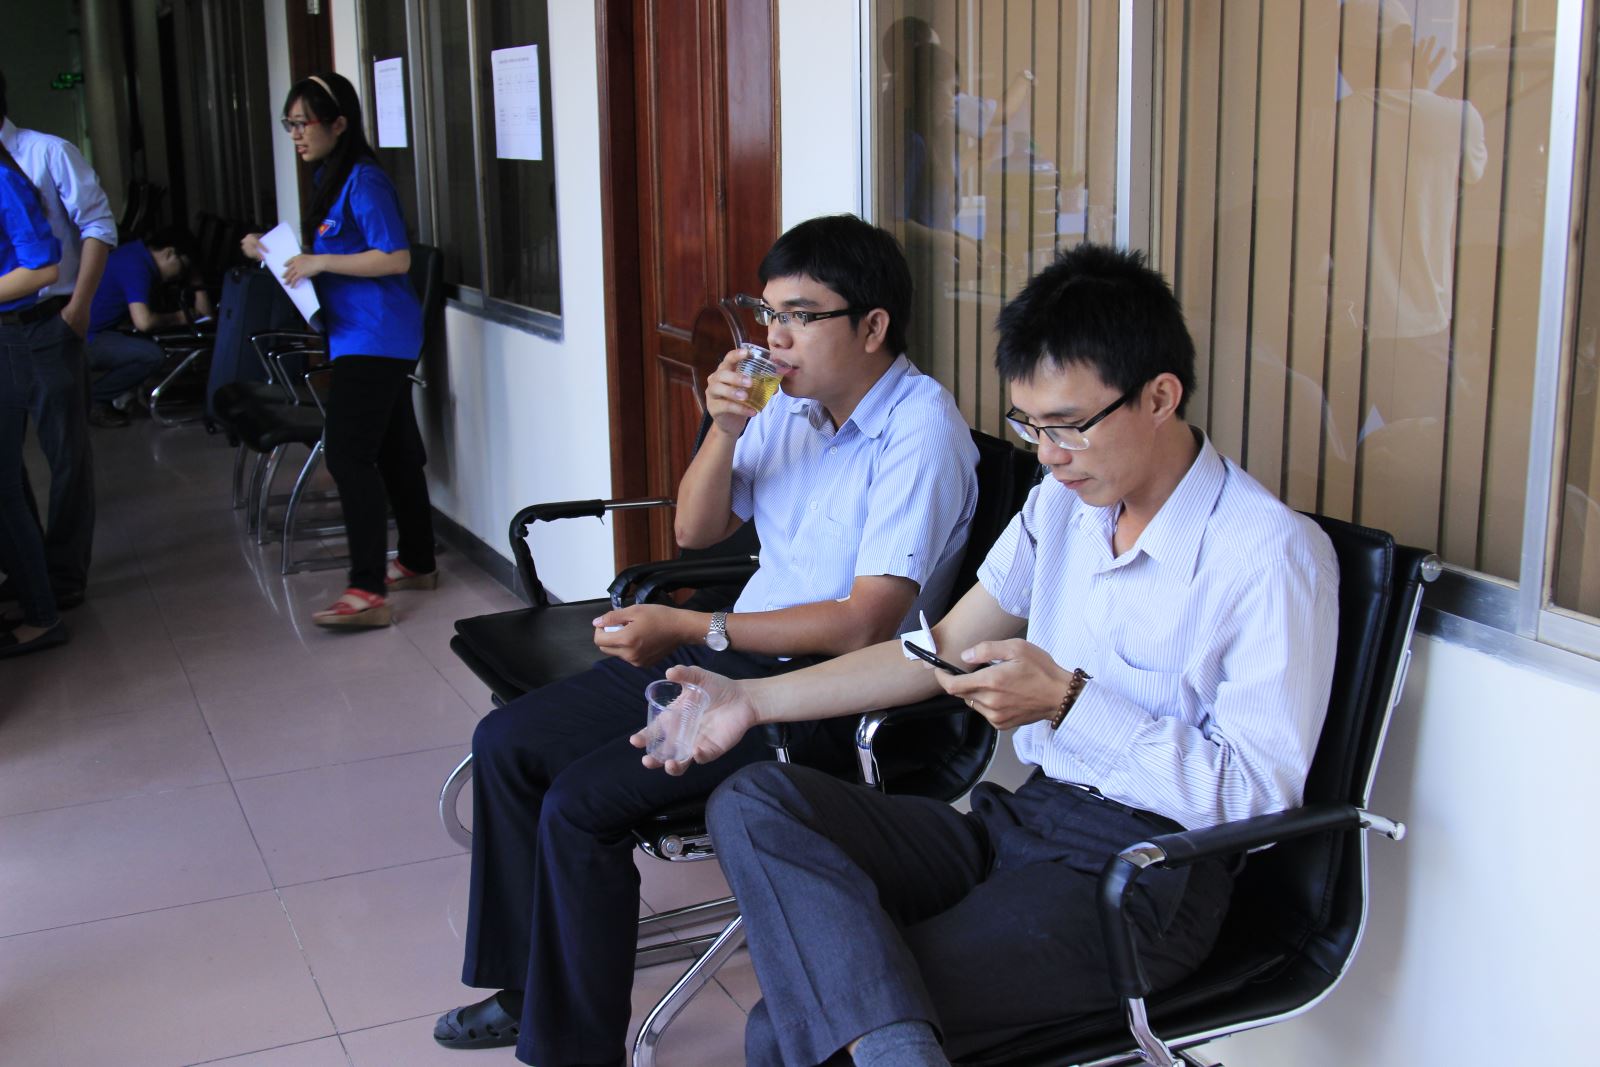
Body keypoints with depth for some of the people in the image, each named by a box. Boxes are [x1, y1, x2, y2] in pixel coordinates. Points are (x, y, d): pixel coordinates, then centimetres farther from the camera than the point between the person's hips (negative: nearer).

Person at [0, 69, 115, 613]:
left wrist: (79, 305, -12)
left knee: (64, 448, 1)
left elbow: (98, 226, -6)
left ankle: (64, 574, 11)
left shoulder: (48, 153, -3)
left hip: (47, 322, -5)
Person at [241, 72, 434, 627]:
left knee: (349, 455, -14)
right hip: (361, 337, 10)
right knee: (394, 451, 16)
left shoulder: (363, 180, -14)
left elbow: (396, 257, -21)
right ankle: (417, 564, 28)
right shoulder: (331, 178, 15)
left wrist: (320, 262, -20)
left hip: (374, 340, -10)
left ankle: (368, 593, -14)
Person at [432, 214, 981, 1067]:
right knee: (506, 740, 4)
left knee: (580, 801, -21)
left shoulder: (920, 432, -18)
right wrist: (725, 431, -7)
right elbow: (695, 530, 13)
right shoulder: (790, 402, 6)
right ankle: (529, 986, 20)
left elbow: (865, 625, -23)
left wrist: (690, 630, -18)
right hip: (738, 651, 9)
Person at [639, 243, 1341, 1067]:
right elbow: (941, 649, 16)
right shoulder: (1062, 504, 10)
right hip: (1019, 818, 9)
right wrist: (754, 700, 9)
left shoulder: (1273, 553, -14)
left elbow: (1258, 789, -15)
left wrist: (1069, 702, -23)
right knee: (751, 804, -19)